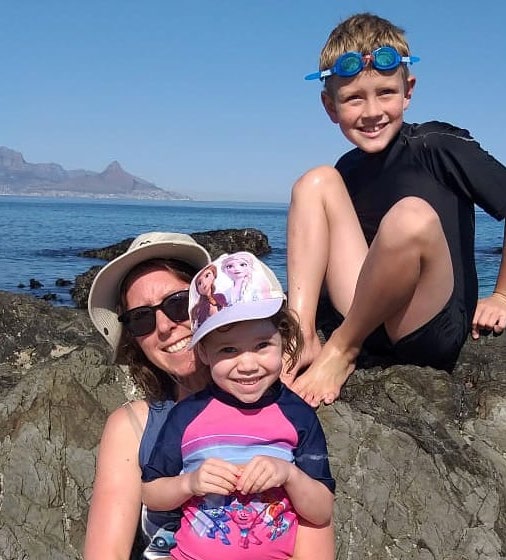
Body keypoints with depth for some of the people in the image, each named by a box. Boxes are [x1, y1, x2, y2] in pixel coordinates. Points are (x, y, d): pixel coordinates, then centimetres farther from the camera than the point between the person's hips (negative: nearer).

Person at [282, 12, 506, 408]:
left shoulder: (439, 146, -8)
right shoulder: (349, 170, 8)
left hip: (437, 329, -5)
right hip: (371, 322, 6)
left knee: (412, 215, -35)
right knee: (317, 182, -3)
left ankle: (340, 351, -12)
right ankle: (302, 337, -15)